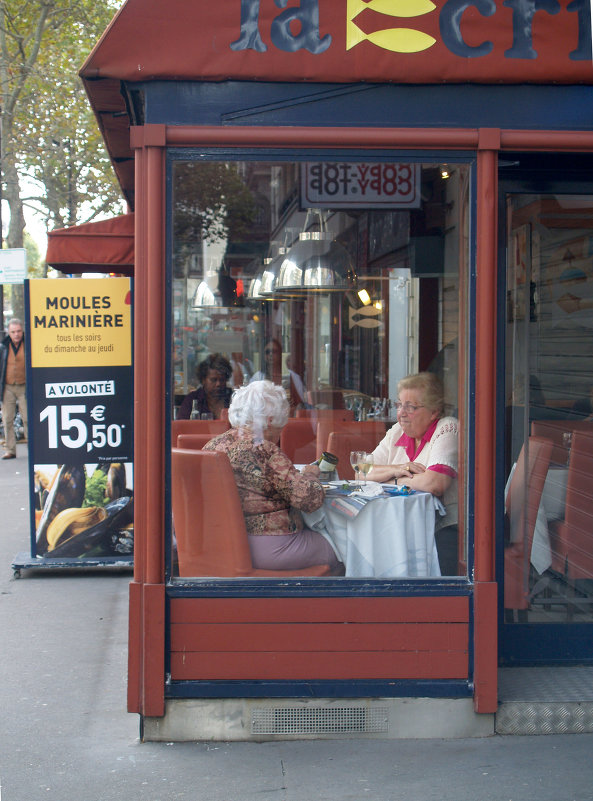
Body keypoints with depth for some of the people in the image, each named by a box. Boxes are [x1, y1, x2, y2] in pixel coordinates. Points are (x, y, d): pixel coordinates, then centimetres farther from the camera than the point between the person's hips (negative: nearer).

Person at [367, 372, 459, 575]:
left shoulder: (448, 429, -8)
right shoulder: (397, 432, 14)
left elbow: (435, 484, -23)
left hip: (446, 528, -6)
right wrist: (396, 470, -8)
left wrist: (398, 480, -5)